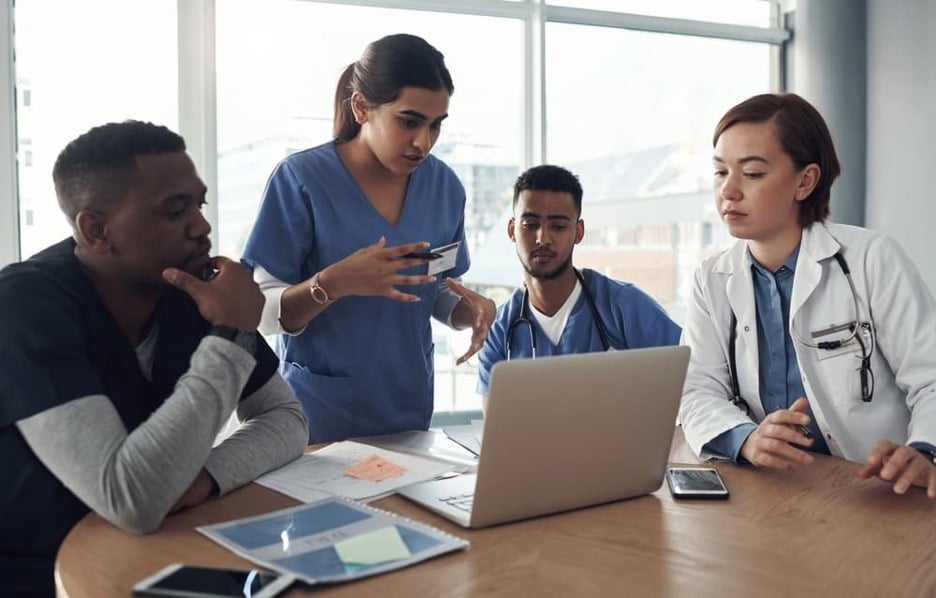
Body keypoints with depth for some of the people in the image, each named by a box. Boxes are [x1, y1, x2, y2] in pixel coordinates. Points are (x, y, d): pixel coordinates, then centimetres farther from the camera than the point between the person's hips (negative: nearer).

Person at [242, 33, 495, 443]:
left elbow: (439, 296, 8)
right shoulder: (300, 180, -15)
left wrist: (472, 309, -14)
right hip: (317, 415, -3)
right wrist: (332, 284, -32)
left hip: (409, 410, 4)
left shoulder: (444, 186, -3)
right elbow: (264, 313, -14)